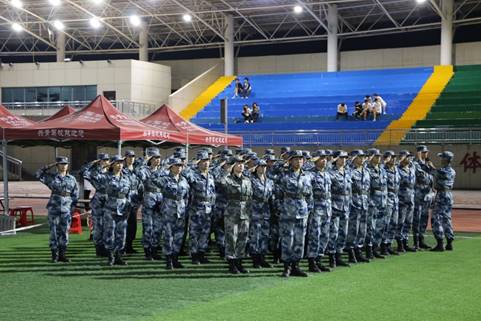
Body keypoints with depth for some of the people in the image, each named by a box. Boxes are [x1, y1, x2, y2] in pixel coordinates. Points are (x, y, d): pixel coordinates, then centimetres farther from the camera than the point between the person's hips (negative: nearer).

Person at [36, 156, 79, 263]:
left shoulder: (72, 179, 7)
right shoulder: (51, 177, 4)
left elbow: (75, 195, 9)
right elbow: (39, 174, -10)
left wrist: (72, 208, 2)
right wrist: (50, 166, -9)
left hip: (66, 209, 2)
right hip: (54, 208, -2)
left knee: (64, 232, 3)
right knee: (54, 231, -1)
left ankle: (62, 254, 11)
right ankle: (54, 255, 6)